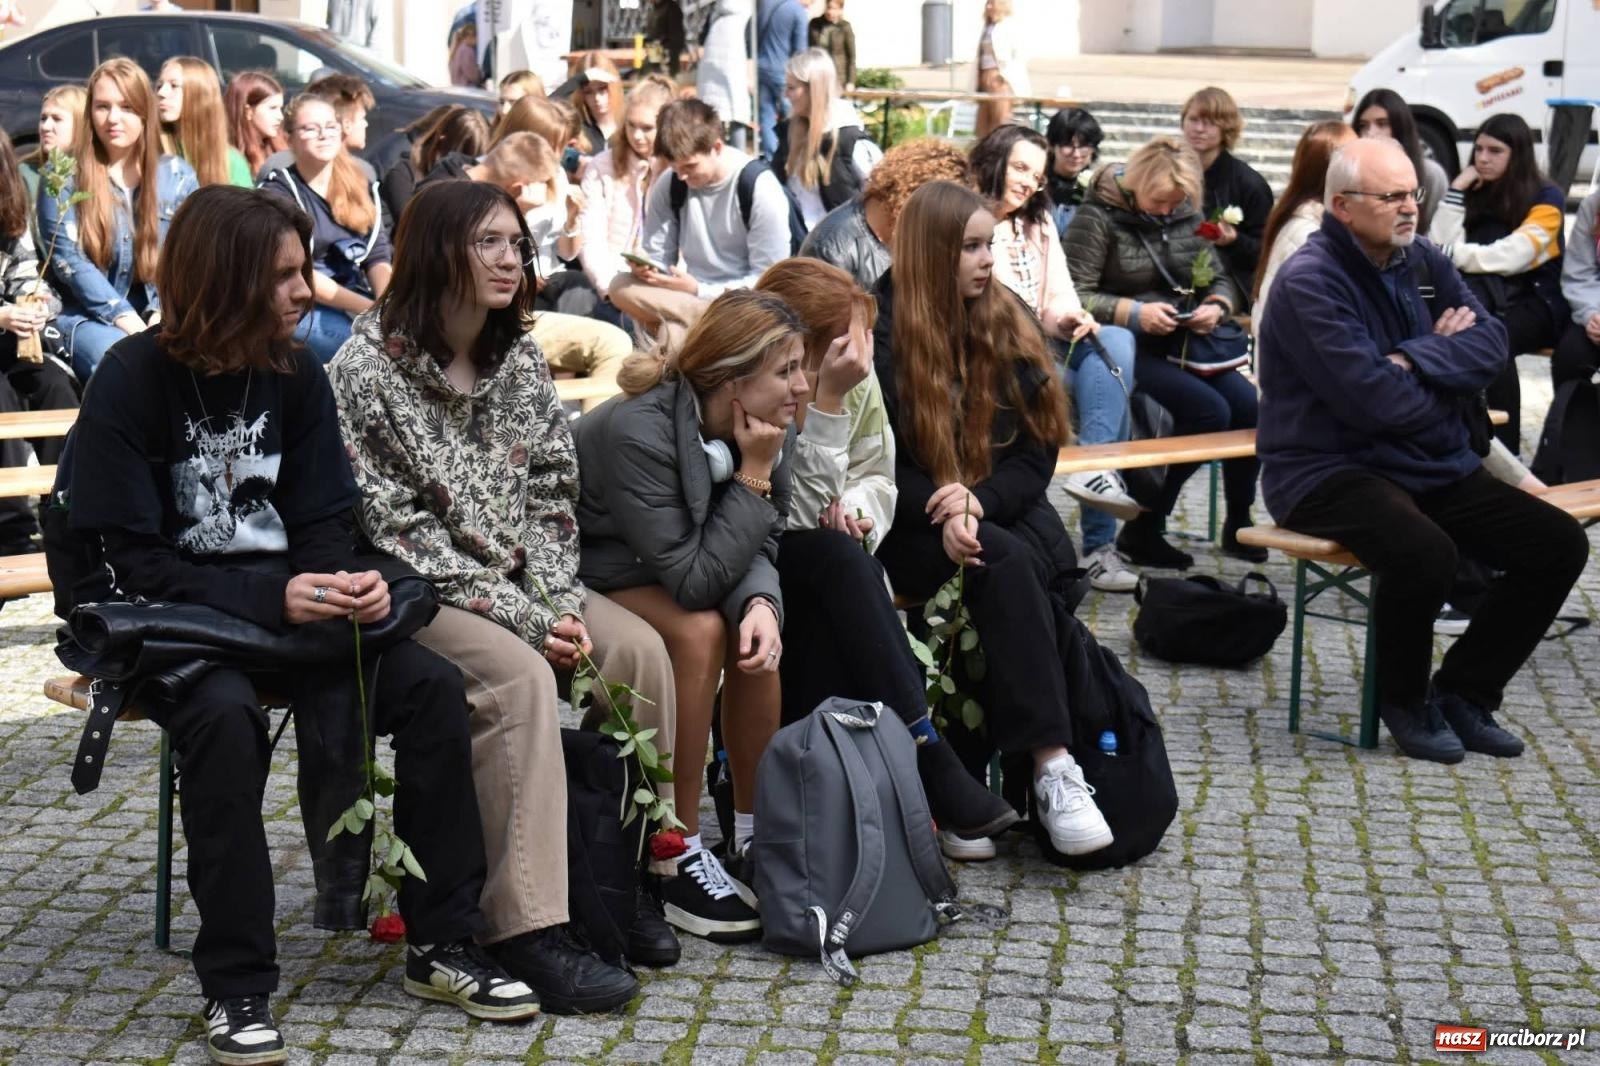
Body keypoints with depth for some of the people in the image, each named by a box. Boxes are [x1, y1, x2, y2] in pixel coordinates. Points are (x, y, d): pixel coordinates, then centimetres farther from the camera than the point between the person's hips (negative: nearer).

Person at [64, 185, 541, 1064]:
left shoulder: (295, 374, 2)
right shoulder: (133, 380, -12)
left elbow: (323, 520, 7)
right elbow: (132, 559, -14)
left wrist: (346, 582, -17)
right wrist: (270, 601, -25)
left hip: (287, 604, 5)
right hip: (169, 620, -5)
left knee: (432, 686, -18)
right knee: (225, 715, -37)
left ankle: (442, 946, -6)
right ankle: (236, 987, -24)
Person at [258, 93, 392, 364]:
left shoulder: (361, 188, 14)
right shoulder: (278, 191, -4)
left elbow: (378, 257, 7)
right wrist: (369, 309, -21)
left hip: (355, 299, 6)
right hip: (296, 309, -6)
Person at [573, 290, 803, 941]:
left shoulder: (764, 431, -9)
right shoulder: (637, 431, -32)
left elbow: (760, 546, -7)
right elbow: (693, 580, -32)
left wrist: (761, 602, -30)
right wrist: (753, 477, -29)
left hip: (657, 573, 7)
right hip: (580, 582, -7)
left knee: (756, 631, -19)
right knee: (700, 631, -30)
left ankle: (752, 838, -5)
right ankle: (682, 859, -22)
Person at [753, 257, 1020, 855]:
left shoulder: (858, 380, -2)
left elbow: (878, 475, 6)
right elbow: (804, 512, -23)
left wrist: (859, 508, -18)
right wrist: (827, 402, -29)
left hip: (821, 578, 5)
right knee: (835, 554, -33)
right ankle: (929, 764, -32)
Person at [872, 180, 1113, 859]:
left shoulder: (1009, 325, 8)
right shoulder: (882, 331, -3)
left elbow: (1037, 452, 3)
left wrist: (977, 501, -16)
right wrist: (942, 512, -24)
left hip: (1001, 507, 4)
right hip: (912, 525, -4)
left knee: (1033, 556, -32)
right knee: (1008, 562, -33)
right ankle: (1051, 762, -40)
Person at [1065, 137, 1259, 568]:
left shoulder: (1186, 215, 12)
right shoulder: (1099, 216, -5)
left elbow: (1220, 280, 18)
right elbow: (1074, 296, -13)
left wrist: (1216, 306, -5)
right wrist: (1135, 313, -23)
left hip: (1182, 344, 6)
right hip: (1128, 350, -6)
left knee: (1249, 405, -16)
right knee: (1209, 411, -26)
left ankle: (1238, 526, 6)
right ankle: (1142, 530, -14)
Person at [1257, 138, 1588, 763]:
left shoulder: (1423, 260, 10)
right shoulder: (1309, 282, -15)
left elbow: (1492, 343, -2)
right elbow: (1378, 400, -23)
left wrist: (1416, 358, -19)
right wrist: (1447, 359, -4)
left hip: (1435, 466, 8)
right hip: (1330, 471, -8)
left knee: (1559, 544, -4)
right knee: (1424, 552, -36)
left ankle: (1465, 693, 8)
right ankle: (1403, 701, -7)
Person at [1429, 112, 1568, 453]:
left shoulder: (1547, 198, -4)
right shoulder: (1475, 194, 11)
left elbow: (1510, 257, -18)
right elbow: (1439, 247, -3)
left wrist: (1452, 254, -19)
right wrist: (1456, 191, -5)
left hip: (1536, 302, -4)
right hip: (1487, 300, 4)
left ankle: (1505, 447, -35)